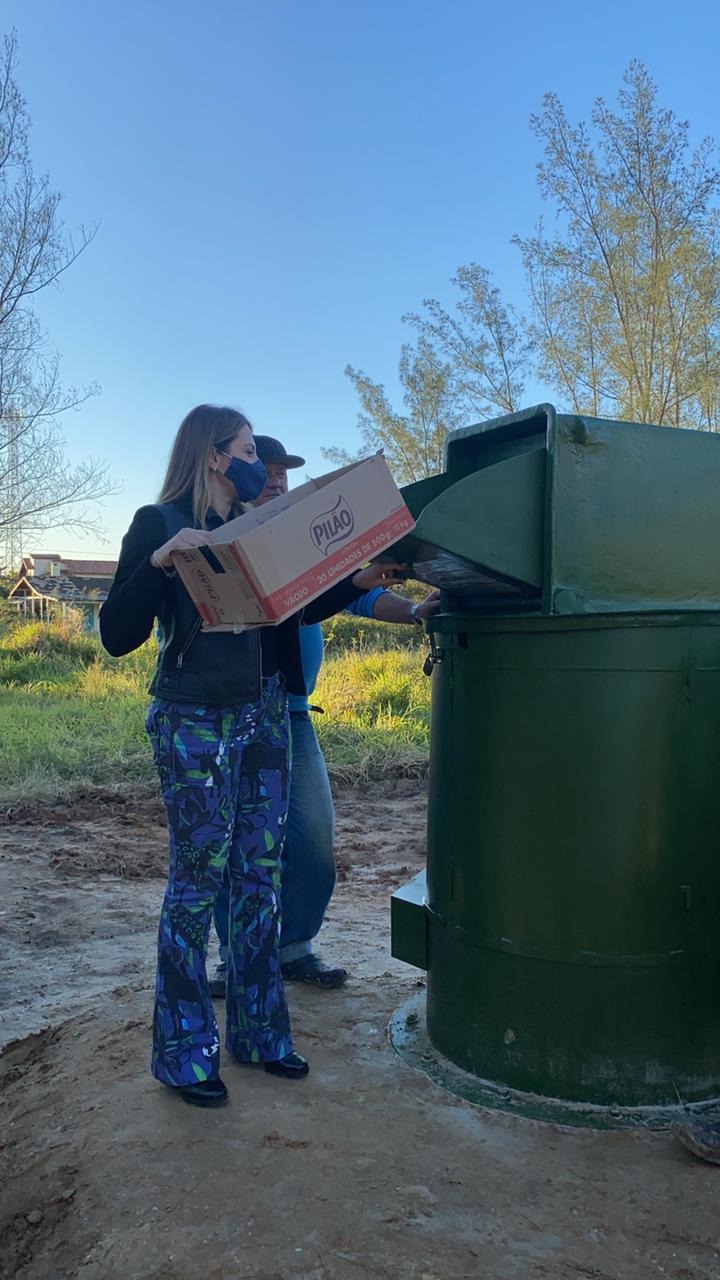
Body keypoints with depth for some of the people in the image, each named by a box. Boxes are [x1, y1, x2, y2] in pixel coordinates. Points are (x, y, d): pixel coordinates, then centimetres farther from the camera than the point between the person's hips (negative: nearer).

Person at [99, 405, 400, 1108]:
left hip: (265, 715, 7)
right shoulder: (159, 523, -5)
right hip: (195, 723, -6)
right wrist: (159, 561, -25)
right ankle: (183, 1051, 17)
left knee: (260, 874, 11)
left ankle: (257, 1030, 26)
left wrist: (357, 582, 7)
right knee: (197, 878, 0)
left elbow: (291, 611, 19)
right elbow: (116, 635, -12)